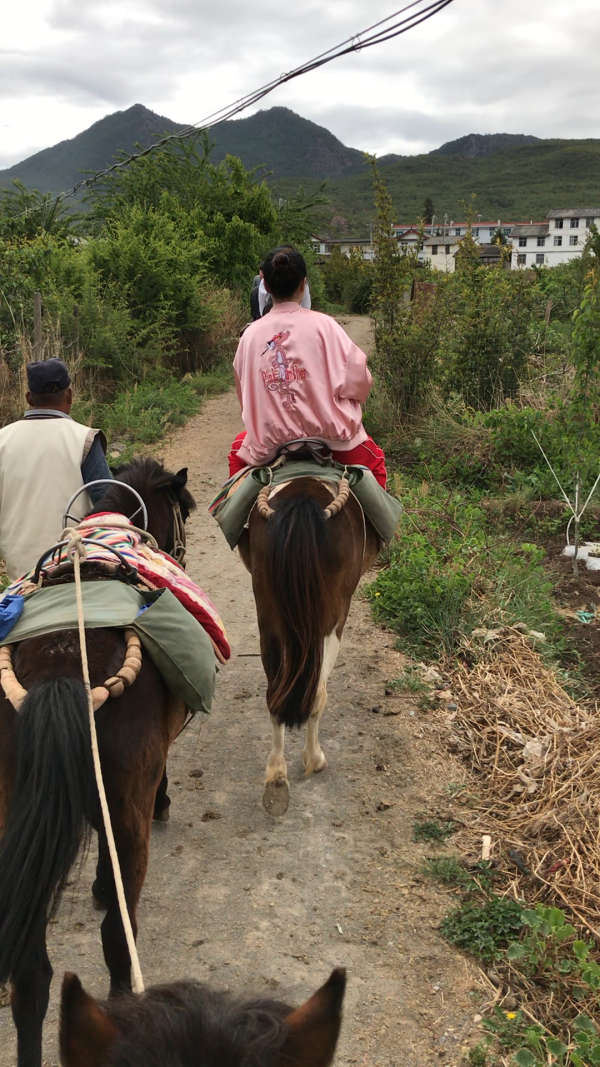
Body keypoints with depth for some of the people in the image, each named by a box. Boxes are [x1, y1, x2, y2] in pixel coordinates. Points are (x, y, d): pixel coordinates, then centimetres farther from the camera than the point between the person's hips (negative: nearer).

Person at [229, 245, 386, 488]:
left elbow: (244, 395, 8)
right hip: (331, 438, -2)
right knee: (374, 460, 26)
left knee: (238, 452, 34)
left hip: (268, 444, 2)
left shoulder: (250, 334, 0)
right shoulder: (323, 325, -8)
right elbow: (358, 380, -7)